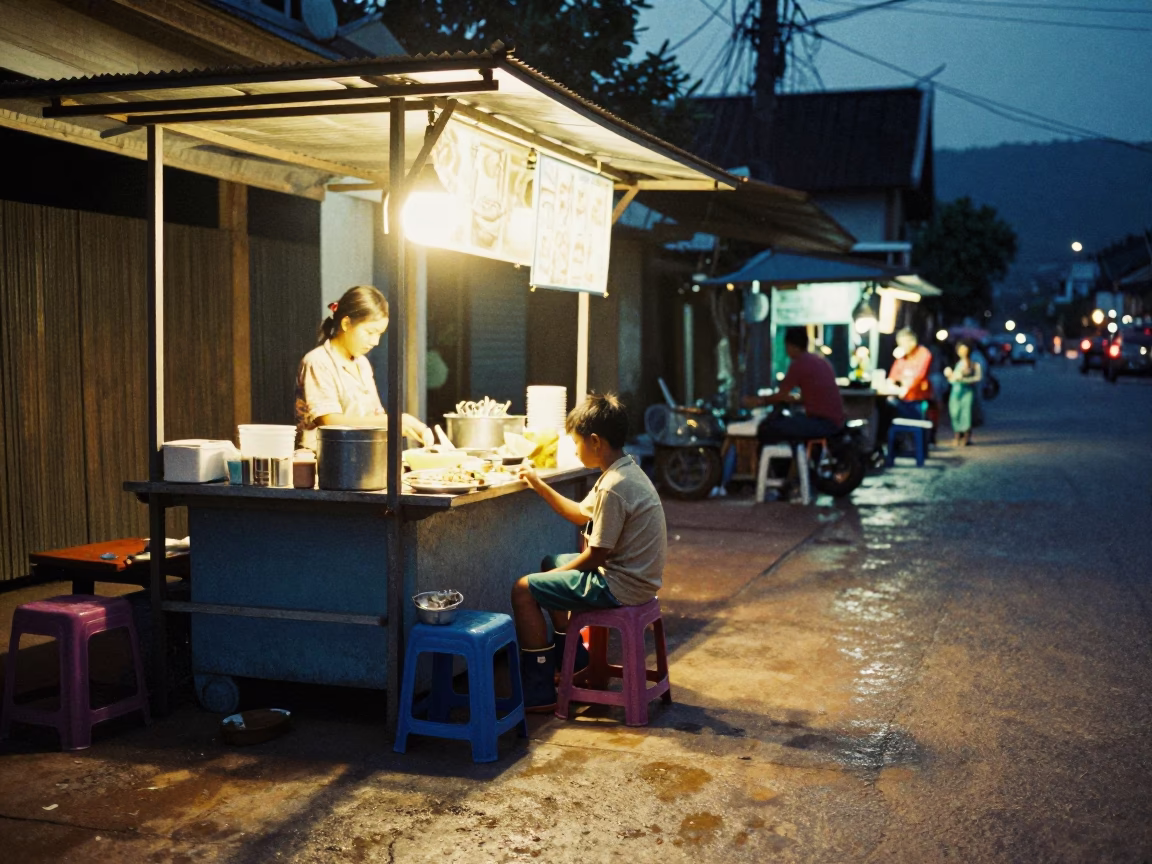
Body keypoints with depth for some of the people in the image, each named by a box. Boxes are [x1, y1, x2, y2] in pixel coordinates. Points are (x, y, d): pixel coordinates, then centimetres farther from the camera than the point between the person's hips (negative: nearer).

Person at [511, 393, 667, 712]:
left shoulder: (613, 487, -25)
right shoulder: (625, 471, 7)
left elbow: (597, 555, -21)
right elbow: (582, 513, 18)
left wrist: (560, 572, -5)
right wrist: (538, 485, 16)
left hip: (619, 586, -11)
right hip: (633, 575, 11)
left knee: (524, 589, -8)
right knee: (550, 564, 28)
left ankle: (538, 694, -2)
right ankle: (575, 662, 35)